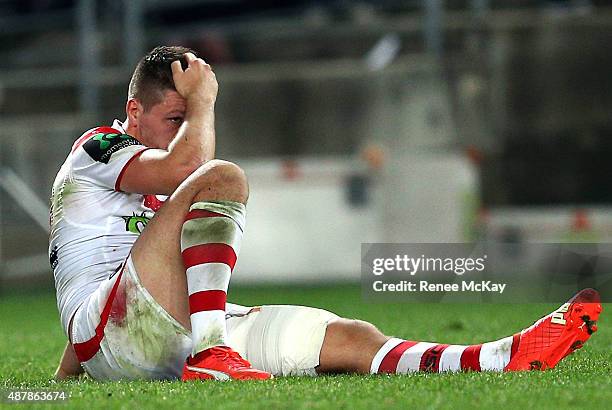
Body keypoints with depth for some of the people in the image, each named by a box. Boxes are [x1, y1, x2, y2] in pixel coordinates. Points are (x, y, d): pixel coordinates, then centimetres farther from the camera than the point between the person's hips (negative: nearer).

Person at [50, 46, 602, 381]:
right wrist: (200, 101, 1)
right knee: (221, 178, -26)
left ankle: (509, 359, -15)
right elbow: (187, 164, -16)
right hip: (108, 340, -9)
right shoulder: (97, 147, 4)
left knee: (347, 338, -4)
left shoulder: (156, 192, 33)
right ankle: (212, 358, -39)